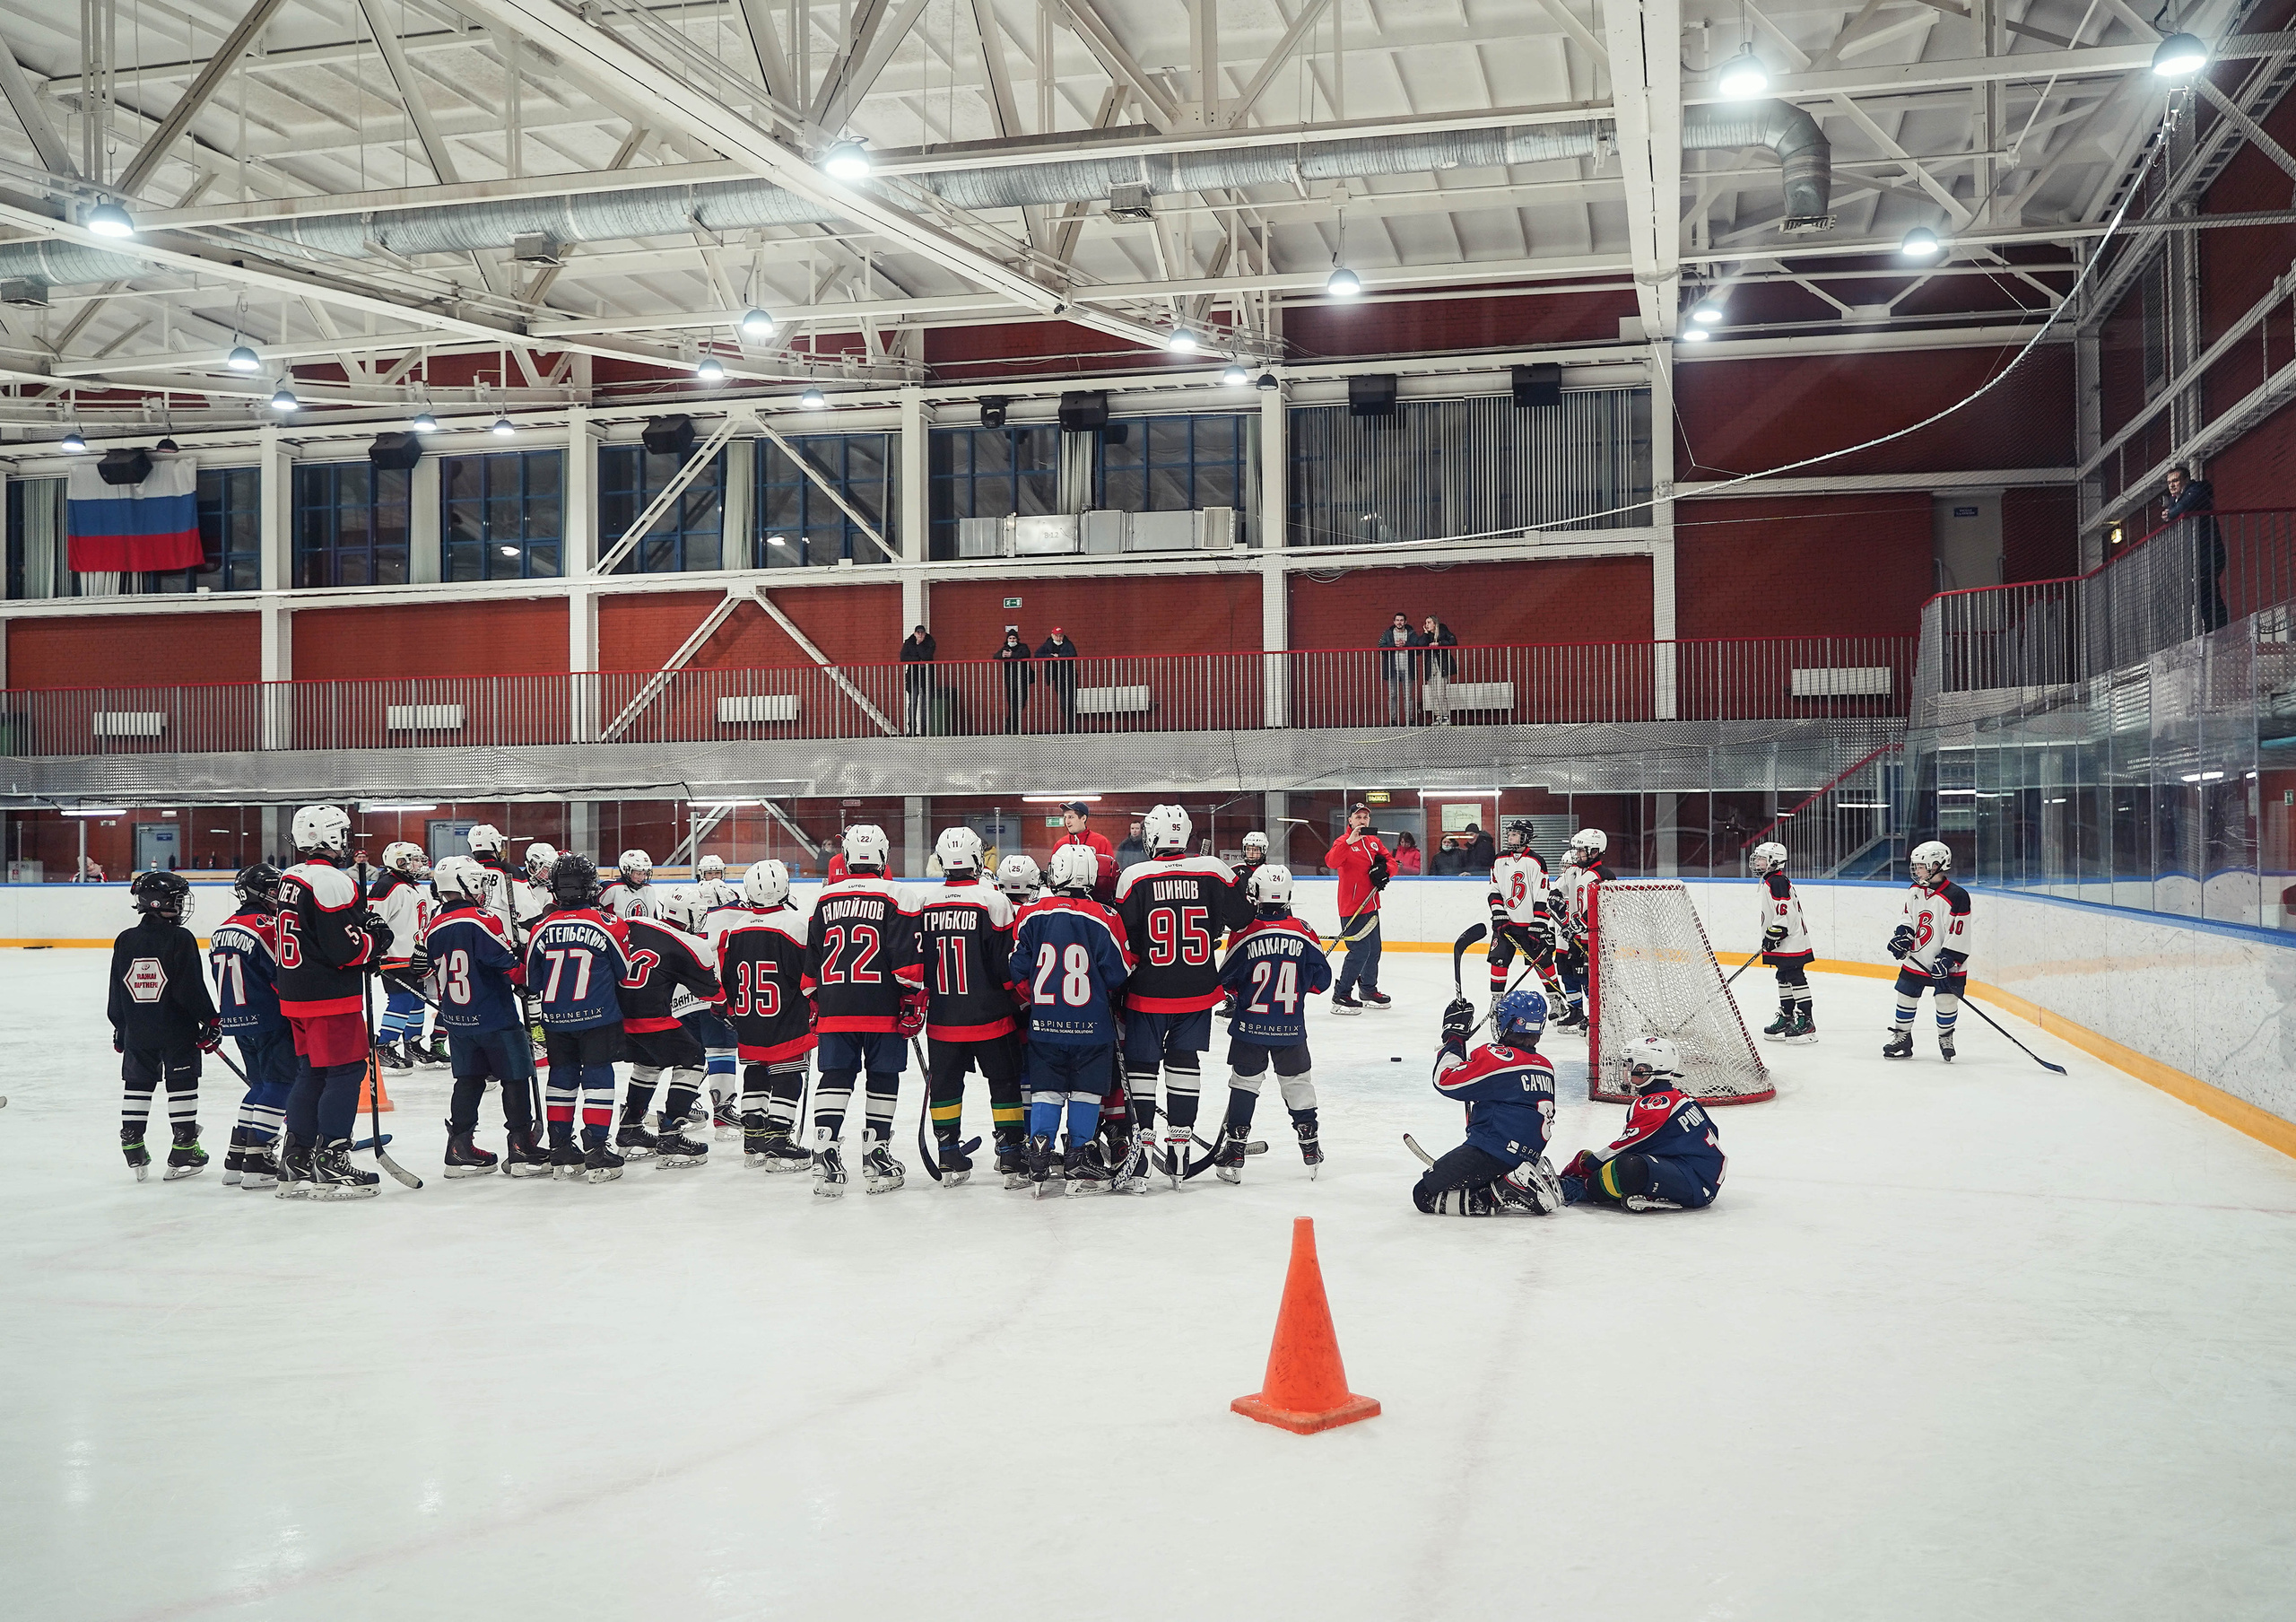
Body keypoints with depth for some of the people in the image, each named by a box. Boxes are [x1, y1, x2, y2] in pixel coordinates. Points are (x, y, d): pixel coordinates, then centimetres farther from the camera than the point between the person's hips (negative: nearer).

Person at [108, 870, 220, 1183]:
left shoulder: (125, 940, 3)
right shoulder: (180, 939, -13)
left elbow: (116, 992, 9)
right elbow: (193, 989, -14)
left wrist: (119, 1028, 19)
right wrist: (211, 1022, -6)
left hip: (136, 1030, 5)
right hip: (177, 1028, -5)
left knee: (137, 1086, 13)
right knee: (182, 1085, 3)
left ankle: (133, 1150, 14)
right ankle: (184, 1151, 5)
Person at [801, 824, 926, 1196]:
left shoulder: (824, 899, 10)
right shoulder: (894, 896, -3)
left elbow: (811, 963, 15)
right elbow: (907, 957, -8)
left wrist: (815, 1004, 23)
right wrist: (914, 1002, -2)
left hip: (834, 1009, 3)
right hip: (883, 1010, -3)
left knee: (835, 1078, 5)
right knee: (883, 1079, 7)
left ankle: (825, 1156, -5)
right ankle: (876, 1158, 10)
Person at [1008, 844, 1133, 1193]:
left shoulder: (1032, 916, -2)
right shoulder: (1104, 918, -9)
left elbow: (1016, 971, 4)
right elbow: (1120, 973, -5)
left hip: (1044, 1023, 2)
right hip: (1092, 1024, -2)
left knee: (1046, 1090, 12)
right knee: (1086, 1091, 9)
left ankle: (1039, 1160, 5)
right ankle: (1078, 1161, 10)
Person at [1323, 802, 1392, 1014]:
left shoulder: (1374, 841, 13)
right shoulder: (1343, 842, -10)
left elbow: (1389, 860, 15)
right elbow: (1331, 861, -28)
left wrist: (1383, 869, -7)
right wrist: (1349, 842, -40)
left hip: (1370, 905, 8)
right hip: (1352, 907, -8)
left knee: (1374, 950, 16)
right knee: (1360, 950, -14)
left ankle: (1369, 990, 34)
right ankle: (1341, 996, -6)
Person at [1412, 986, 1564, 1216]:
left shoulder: (1496, 1056, -11)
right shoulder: (1545, 1067, 14)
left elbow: (1446, 1081, -10)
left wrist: (1453, 1038, 3)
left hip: (1492, 1152, -8)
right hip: (1529, 1154, 8)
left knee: (1424, 1195, -3)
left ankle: (1497, 1198, -15)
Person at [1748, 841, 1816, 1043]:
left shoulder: (1777, 882, -15)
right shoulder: (1771, 882, 19)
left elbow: (1783, 911, -24)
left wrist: (1773, 935, -22)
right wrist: (1770, 939, 25)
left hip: (1791, 942, -11)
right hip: (1784, 944, 11)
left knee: (1796, 978, -11)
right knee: (1784, 979, 15)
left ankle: (1806, 1021, -12)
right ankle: (1786, 1018, 22)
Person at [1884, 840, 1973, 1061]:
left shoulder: (1956, 896, -18)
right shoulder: (1915, 891, 4)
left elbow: (1959, 935, -19)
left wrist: (1946, 960, -22)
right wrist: (1902, 936, -1)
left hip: (1946, 962, -6)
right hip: (1916, 959, 6)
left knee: (1946, 1001, -3)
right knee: (1906, 996, 8)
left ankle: (1945, 1038, 20)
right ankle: (1902, 1037, 21)